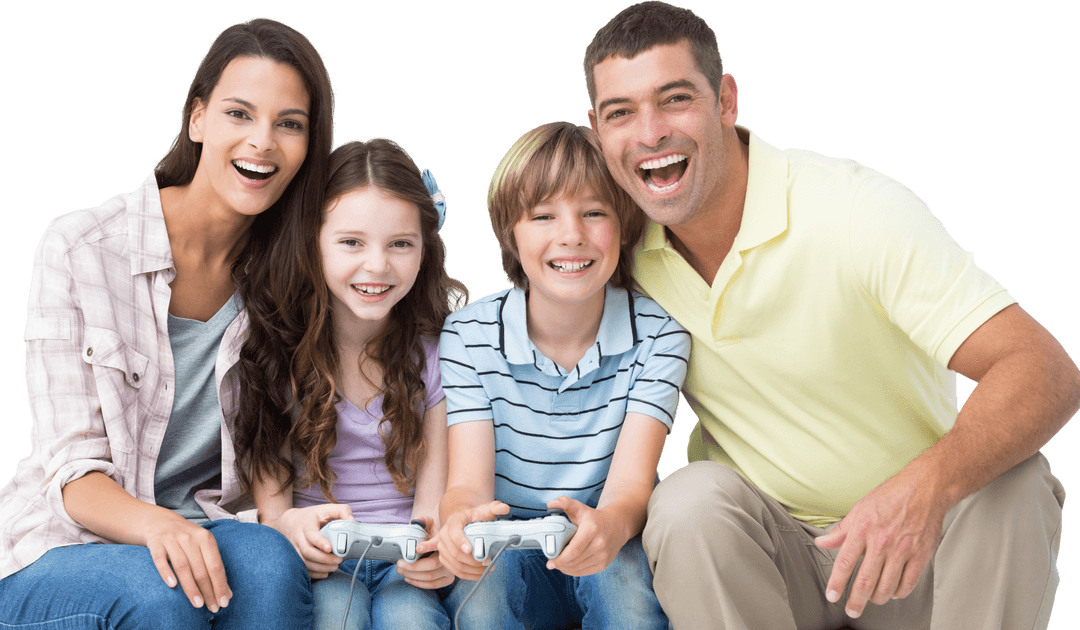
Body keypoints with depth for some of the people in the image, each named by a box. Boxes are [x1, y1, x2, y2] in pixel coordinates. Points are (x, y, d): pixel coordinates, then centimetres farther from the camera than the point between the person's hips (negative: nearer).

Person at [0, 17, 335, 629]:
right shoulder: (79, 249, -11)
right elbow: (73, 472, -13)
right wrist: (152, 524, -35)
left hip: (212, 530, 3)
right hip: (64, 550, -3)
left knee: (270, 563, -31)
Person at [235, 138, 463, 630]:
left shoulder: (434, 356, 2)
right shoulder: (274, 351, -1)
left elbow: (432, 497, 0)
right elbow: (268, 493, -2)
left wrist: (436, 544, -25)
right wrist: (288, 525, -27)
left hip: (405, 559, 1)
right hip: (319, 562, 0)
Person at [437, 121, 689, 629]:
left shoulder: (658, 335, -11)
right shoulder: (467, 336, -10)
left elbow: (630, 483, -21)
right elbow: (468, 483, -17)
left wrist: (609, 525, -48)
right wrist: (461, 521, -45)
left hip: (609, 548, 0)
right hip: (507, 545, 0)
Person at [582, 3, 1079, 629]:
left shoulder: (857, 208, -20)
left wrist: (928, 485, -47)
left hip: (914, 541, -2)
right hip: (762, 542, 2)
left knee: (1013, 485, -31)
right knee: (688, 500, -29)